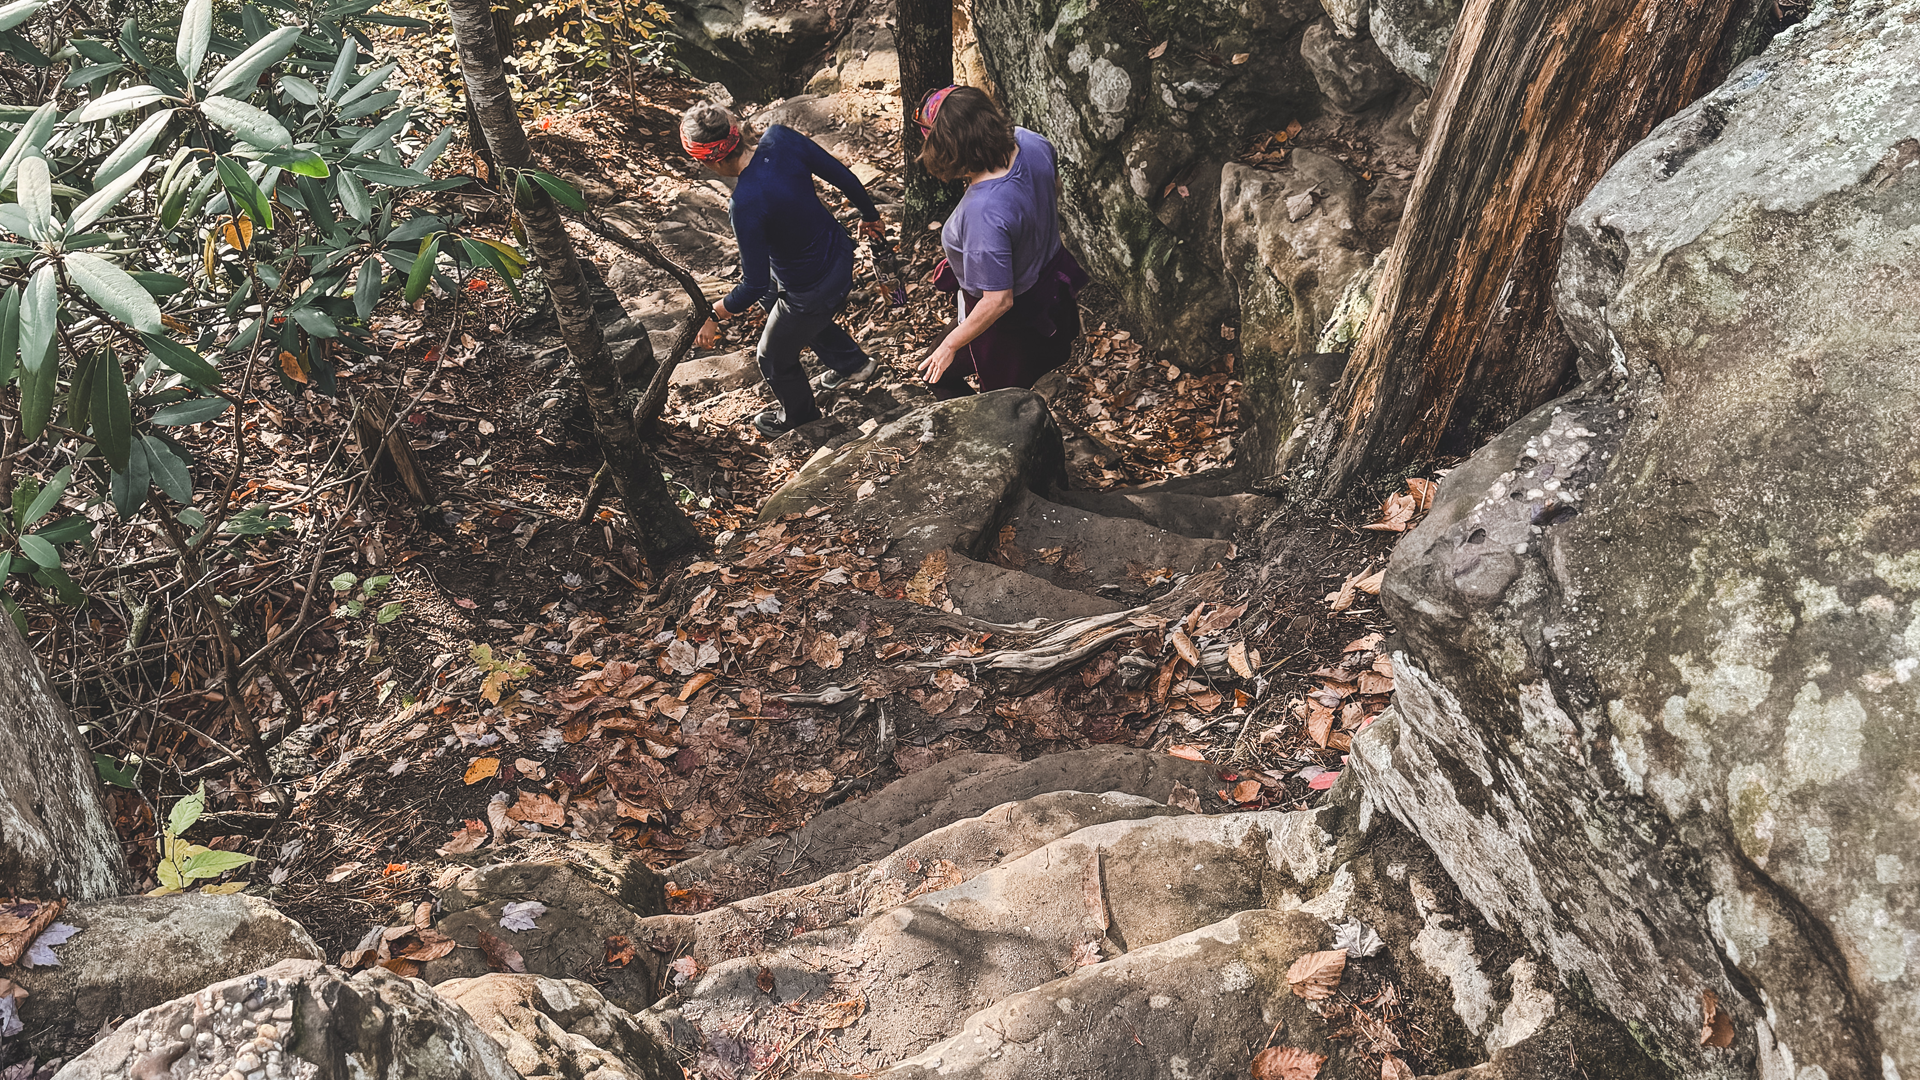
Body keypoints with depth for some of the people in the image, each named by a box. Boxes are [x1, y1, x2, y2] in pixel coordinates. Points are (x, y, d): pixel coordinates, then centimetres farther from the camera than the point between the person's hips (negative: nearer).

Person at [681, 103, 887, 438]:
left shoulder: (746, 204, -36)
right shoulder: (781, 138, -17)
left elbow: (754, 286, -27)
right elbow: (845, 177, -5)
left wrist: (714, 314, -9)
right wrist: (871, 216, 14)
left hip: (814, 289, -8)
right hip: (839, 252, 8)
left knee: (775, 359, 22)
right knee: (772, 297, 37)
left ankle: (800, 420, 53)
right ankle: (851, 363, 51)